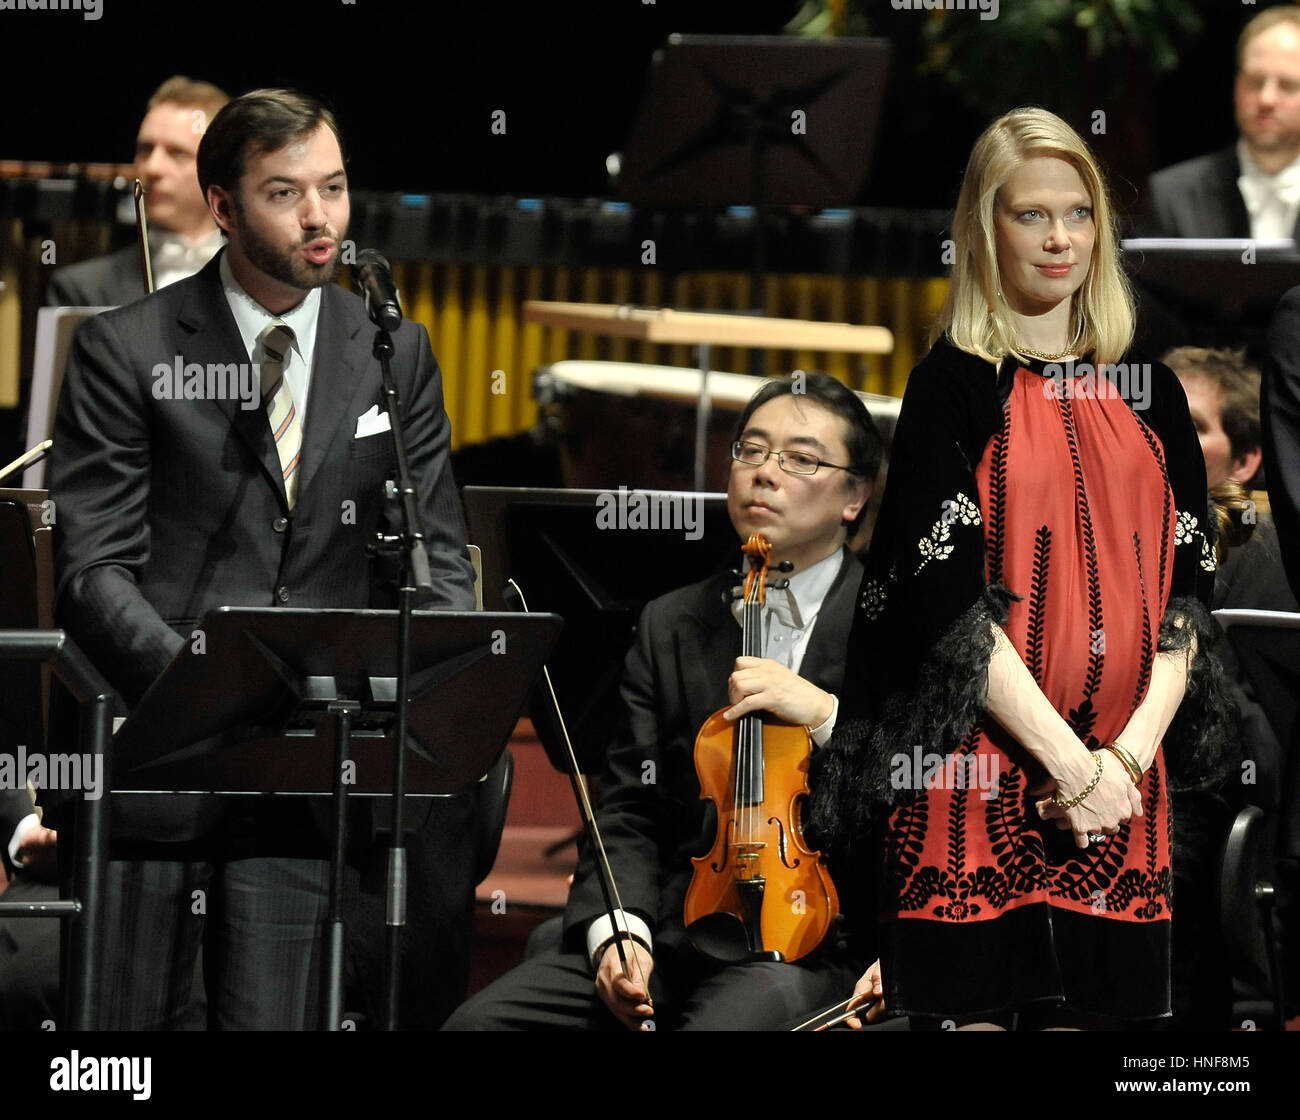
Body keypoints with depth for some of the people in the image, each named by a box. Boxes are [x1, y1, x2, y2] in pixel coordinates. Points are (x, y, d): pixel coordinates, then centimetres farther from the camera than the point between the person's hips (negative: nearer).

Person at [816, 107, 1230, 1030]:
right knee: (974, 1011, -5)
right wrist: (1069, 761, -15)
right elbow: (946, 598, -10)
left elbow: (1190, 587, 7)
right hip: (978, 766, -4)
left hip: (1120, 776, 4)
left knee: (1081, 1006, 3)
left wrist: (1133, 750, -8)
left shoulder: (1149, 392, 12)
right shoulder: (955, 385, -2)